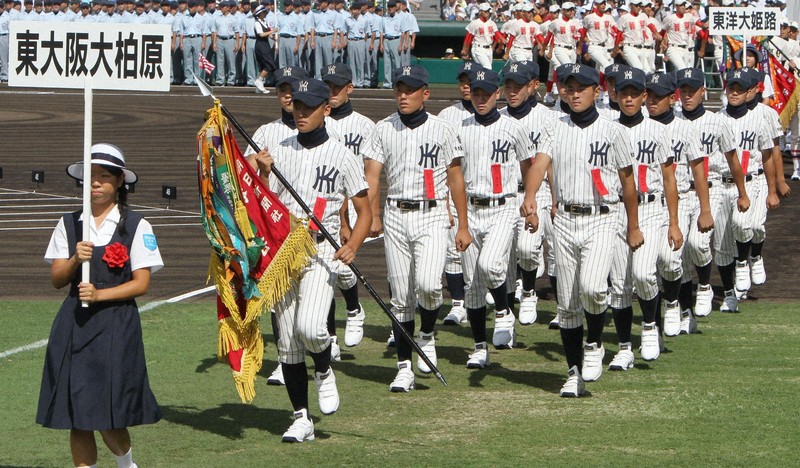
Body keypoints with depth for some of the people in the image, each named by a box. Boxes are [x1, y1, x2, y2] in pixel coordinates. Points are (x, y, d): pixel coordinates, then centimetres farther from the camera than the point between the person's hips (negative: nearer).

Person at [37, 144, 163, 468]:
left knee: (111, 417, -3)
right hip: (75, 323, 3)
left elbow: (141, 283, -4)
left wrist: (100, 295, -16)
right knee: (78, 415, 2)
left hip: (117, 324, -3)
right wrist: (75, 260, -14)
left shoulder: (135, 225, -1)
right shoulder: (69, 225, 8)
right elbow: (57, 280, 6)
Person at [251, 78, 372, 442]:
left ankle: (324, 373, 8)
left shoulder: (343, 157, 2)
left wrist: (353, 245, -14)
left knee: (310, 326, -25)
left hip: (322, 251, -4)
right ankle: (301, 418, 14)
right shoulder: (279, 153, 11)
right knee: (287, 340, 4)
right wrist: (263, 174, -11)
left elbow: (365, 211, 3)